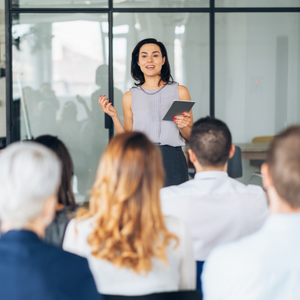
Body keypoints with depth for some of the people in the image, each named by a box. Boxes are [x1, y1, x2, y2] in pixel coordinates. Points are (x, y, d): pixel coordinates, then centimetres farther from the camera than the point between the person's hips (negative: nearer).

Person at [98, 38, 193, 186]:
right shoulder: (130, 97, 9)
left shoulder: (180, 91, 6)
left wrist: (183, 126, -10)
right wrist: (114, 117, -1)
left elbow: (191, 138, 10)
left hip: (173, 163, 0)